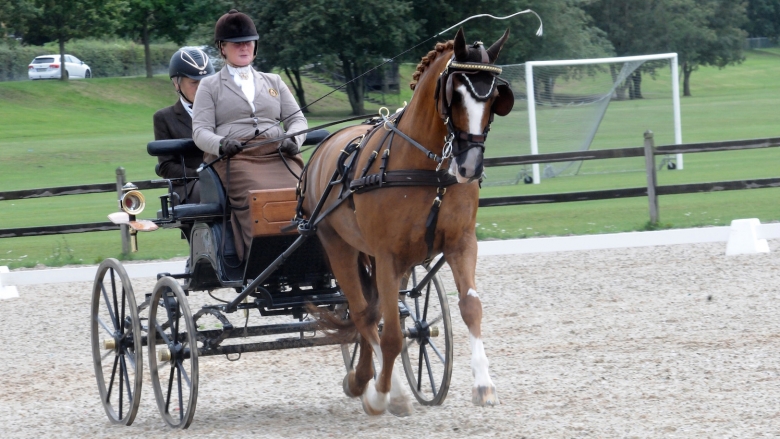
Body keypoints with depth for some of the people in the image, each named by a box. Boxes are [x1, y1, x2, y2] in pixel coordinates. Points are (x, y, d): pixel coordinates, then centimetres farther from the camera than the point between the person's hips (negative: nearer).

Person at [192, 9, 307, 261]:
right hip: (234, 156, -3)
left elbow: (297, 119, 21)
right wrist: (220, 143, -17)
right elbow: (200, 130, 6)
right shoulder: (209, 87, 18)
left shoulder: (273, 82, 28)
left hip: (278, 153, 3)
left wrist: (293, 140, -3)